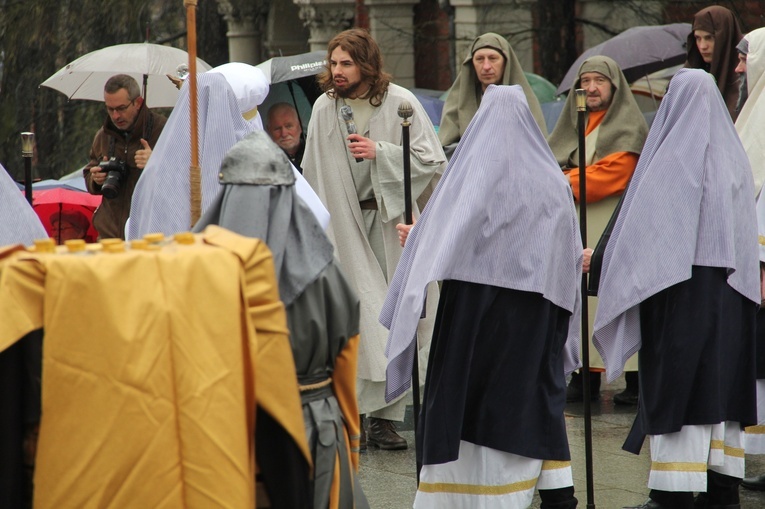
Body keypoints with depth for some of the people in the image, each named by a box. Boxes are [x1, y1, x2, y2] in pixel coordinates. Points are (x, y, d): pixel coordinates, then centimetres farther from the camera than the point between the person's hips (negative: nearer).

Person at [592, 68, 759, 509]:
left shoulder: (670, 158, -10)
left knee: (675, 384, -5)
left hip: (680, 286, -6)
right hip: (730, 289, 6)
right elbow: (747, 229, 12)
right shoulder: (735, 157, 9)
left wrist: (598, 258, -7)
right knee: (723, 381, 9)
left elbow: (640, 226, -13)